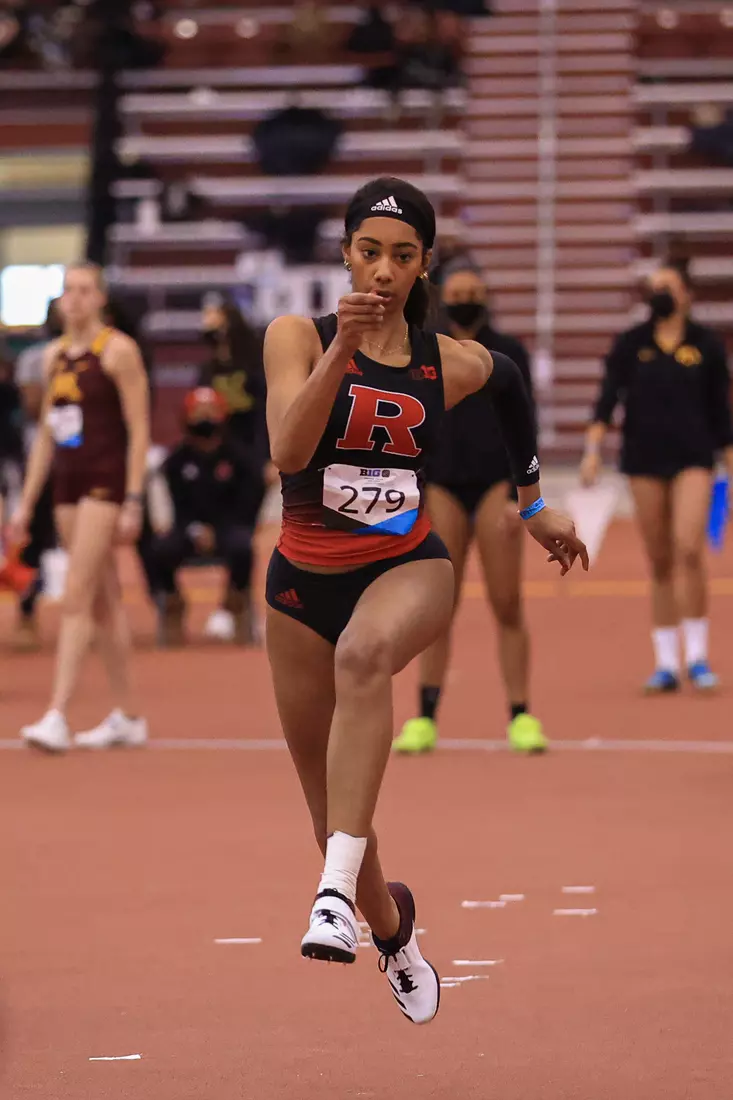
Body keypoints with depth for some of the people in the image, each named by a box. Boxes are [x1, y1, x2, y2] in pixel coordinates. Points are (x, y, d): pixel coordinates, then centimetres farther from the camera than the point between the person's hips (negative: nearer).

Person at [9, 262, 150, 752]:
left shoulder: (118, 350, -7)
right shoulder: (55, 355, 13)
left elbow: (139, 430, -10)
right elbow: (46, 434, 18)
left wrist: (133, 501, -16)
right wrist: (27, 503, 15)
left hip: (106, 482, -7)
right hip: (68, 484, 7)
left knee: (77, 597, -14)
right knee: (104, 599, 11)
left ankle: (58, 716, -18)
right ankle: (128, 716, 16)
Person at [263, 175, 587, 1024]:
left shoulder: (451, 364, -1)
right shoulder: (297, 338, -7)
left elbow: (511, 383, 24)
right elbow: (288, 452, -23)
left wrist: (535, 507, 31)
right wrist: (341, 349, -32)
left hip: (409, 566, -1)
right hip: (304, 578, 1)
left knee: (364, 652, -39)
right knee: (330, 811, 10)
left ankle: (339, 890, -48)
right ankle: (393, 930, 42)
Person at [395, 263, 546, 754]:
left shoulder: (509, 353, 5)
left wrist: (519, 494, -7)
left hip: (496, 484, -1)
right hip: (442, 486, 1)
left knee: (508, 605, -5)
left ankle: (521, 718, -1)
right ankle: (425, 720, 1)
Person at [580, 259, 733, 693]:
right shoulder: (631, 344, 5)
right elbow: (608, 397, -2)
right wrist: (593, 449, -15)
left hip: (693, 459, -1)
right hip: (645, 459, 2)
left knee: (689, 548, -18)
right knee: (659, 563, 4)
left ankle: (697, 655, -7)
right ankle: (666, 663, 10)